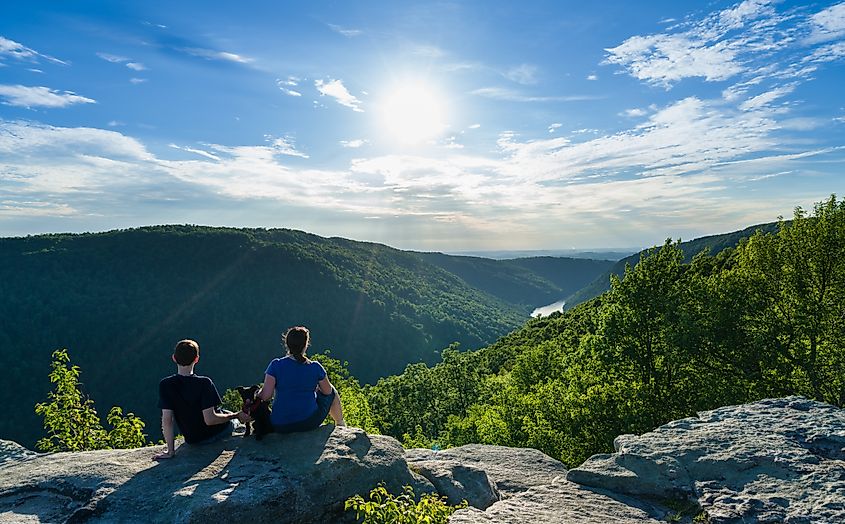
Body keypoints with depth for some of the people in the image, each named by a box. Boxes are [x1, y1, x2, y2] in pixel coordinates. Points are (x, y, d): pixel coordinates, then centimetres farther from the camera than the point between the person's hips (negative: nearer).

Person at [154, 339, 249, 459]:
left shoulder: (165, 385, -19)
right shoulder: (204, 383, -28)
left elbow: (166, 419, -18)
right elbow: (210, 419, -29)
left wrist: (170, 450, -9)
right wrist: (236, 415, -15)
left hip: (192, 440, 2)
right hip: (216, 434, -2)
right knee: (233, 420, 31)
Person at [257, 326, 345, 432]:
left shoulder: (276, 365, -10)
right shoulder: (315, 367, -9)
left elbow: (265, 396, -15)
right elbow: (327, 391, 4)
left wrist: (258, 392, 6)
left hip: (280, 427, 2)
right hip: (309, 423, -2)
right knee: (332, 392, 26)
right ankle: (340, 425, 43)